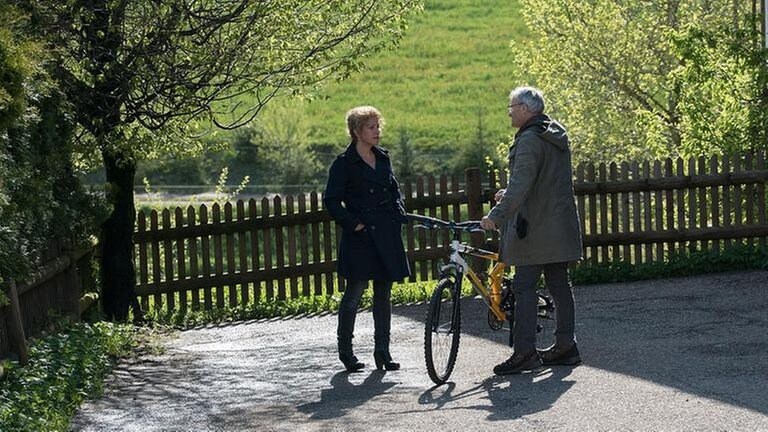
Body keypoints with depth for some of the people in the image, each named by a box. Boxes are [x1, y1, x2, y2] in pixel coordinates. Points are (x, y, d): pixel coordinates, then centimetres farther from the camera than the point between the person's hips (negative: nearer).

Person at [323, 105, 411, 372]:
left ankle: (382, 351, 12)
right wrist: (353, 223, -12)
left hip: (386, 234, 6)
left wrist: (400, 215, 8)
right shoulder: (344, 163, -6)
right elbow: (331, 200, -6)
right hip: (360, 236, -6)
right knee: (354, 293, -3)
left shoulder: (383, 158, 12)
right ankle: (345, 350, 9)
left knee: (383, 294, 7)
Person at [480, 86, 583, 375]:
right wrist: (509, 195, 27)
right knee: (559, 284, 11)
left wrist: (497, 215, -29)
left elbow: (521, 184, -26)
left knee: (524, 286, -8)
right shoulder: (557, 134, 15)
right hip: (559, 226, 10)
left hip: (535, 228, -10)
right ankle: (565, 346, 15)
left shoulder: (530, 140, -16)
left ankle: (524, 352, -12)